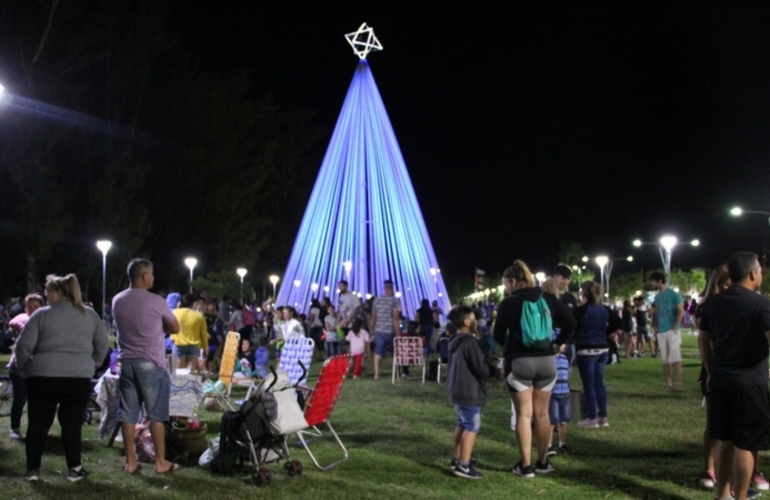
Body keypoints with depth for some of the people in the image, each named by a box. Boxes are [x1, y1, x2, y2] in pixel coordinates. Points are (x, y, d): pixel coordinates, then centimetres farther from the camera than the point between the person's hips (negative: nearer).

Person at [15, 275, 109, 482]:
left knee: (38, 423, 7)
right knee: (72, 423, 7)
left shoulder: (41, 314, 0)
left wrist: (24, 368, 13)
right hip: (79, 377, 2)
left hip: (43, 376, -2)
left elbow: (23, 346, -1)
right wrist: (92, 365, 20)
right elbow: (103, 344, 12)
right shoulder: (90, 315, 10)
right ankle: (74, 468, 7)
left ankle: (32, 469, 8)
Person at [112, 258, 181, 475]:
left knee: (128, 414, 6)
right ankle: (161, 462, 6)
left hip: (126, 362, 5)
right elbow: (175, 328, 0)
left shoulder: (117, 301, 6)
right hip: (151, 363, -5)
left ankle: (130, 462, 9)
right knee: (156, 414, 2)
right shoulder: (155, 301, -10)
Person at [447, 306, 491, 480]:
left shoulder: (454, 341, 11)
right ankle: (463, 465, -10)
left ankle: (457, 459, 27)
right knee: (472, 427, -7)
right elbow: (480, 369, -19)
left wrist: (488, 368, 16)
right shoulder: (470, 342, -19)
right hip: (469, 391, -10)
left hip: (457, 389, 10)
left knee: (462, 424, 20)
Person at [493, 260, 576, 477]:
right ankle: (542, 462, 19)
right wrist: (558, 343, 12)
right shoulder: (548, 299, 4)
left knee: (524, 414, 1)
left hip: (519, 362, -4)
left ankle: (526, 465, 1)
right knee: (542, 413, 12)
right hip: (546, 360, 4)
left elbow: (499, 336, 1)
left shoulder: (509, 303, -7)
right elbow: (570, 323, 4)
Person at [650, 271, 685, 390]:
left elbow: (681, 312, -9)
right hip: (661, 332, 6)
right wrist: (655, 328, 4)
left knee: (675, 357, -11)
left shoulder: (674, 294, -6)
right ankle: (668, 383, 11)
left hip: (672, 331, -6)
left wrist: (674, 327, -15)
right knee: (664, 359, 6)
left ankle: (678, 383, -13)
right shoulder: (657, 297, 13)